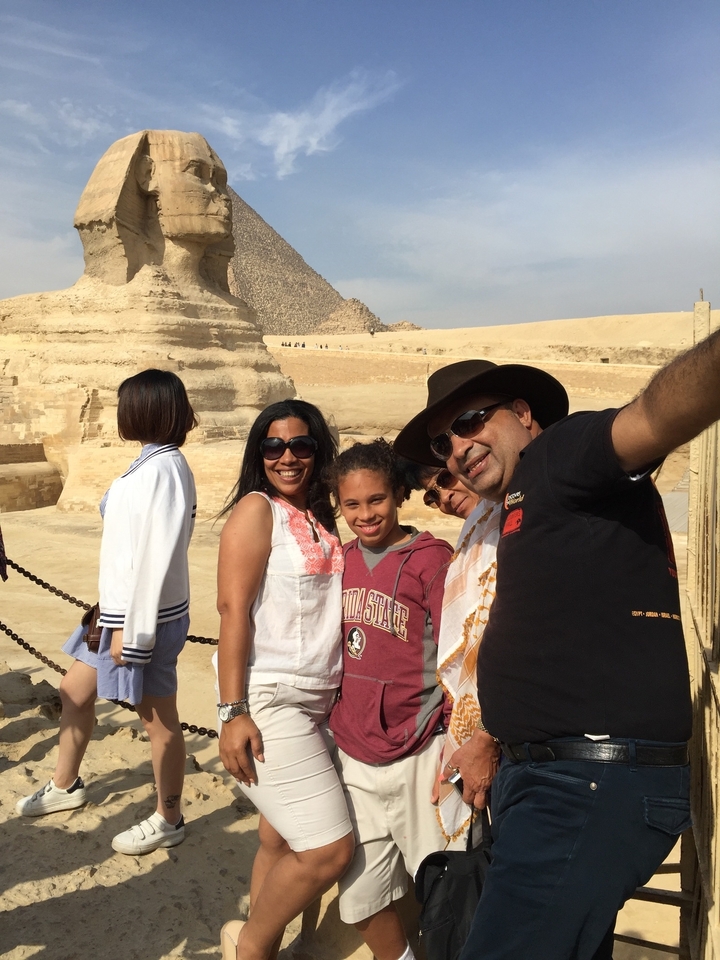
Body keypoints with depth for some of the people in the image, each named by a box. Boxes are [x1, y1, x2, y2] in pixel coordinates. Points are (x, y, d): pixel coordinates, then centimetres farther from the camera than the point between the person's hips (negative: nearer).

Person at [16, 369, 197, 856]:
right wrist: (116, 617, 16)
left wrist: (130, 630, -20)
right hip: (121, 608, 10)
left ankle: (169, 820, 26)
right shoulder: (153, 463, 8)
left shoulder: (163, 469, -22)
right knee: (75, 690, 22)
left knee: (159, 719, 7)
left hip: (147, 616, -10)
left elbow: (155, 557, -24)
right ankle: (65, 785, 43)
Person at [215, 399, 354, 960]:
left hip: (319, 702, 7)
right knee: (330, 849, -6)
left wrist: (345, 694, 9)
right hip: (269, 702, -6)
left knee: (282, 843, 12)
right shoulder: (257, 509, -7)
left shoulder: (323, 519, 13)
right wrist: (232, 713, -18)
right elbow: (233, 610, -13)